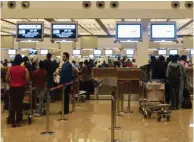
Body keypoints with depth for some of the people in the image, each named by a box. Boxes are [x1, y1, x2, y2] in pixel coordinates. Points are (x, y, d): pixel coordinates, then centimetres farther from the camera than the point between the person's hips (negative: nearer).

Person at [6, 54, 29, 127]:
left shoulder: (10, 68, -3)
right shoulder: (24, 69, -6)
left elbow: (7, 78, -2)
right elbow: (27, 79, -9)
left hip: (12, 88, 1)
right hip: (21, 88, -1)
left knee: (12, 105, 7)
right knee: (19, 105, 6)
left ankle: (12, 122, 9)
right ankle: (18, 122, 10)